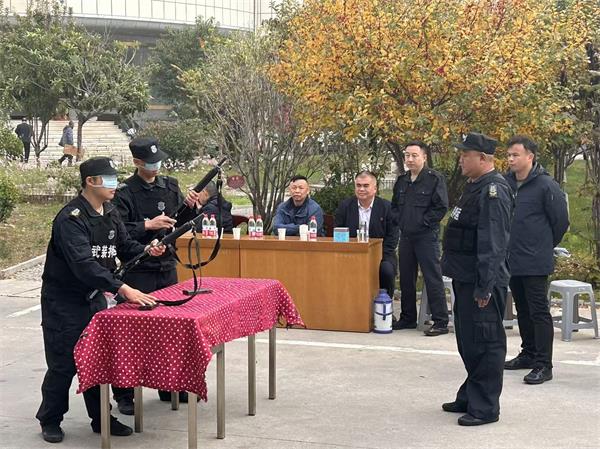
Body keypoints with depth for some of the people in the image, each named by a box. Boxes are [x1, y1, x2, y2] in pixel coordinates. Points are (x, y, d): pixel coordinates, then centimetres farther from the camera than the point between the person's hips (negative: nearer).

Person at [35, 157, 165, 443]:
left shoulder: (110, 213, 4)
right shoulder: (71, 219, -23)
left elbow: (124, 245, 15)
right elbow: (83, 263, -34)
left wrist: (146, 251, -8)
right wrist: (122, 289, -40)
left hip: (95, 297, 7)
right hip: (64, 302, -7)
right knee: (63, 364, -1)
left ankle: (101, 418, 22)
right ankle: (50, 421, 15)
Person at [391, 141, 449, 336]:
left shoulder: (435, 179, -8)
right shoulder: (402, 181, 12)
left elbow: (441, 207, -12)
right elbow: (394, 205, 23)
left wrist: (423, 222, -13)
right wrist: (400, 222, 8)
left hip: (426, 237, -7)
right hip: (406, 237, 7)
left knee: (433, 279, -6)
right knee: (406, 279, 13)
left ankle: (441, 322, -3)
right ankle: (408, 318, 24)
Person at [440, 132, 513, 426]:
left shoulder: (494, 191, -17)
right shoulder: (475, 187, 15)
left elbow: (493, 244, -23)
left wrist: (484, 287, -24)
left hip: (481, 284, -10)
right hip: (465, 279, 11)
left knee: (484, 344, -3)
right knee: (467, 341, 18)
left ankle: (485, 408, 4)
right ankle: (470, 398, 30)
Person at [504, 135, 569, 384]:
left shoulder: (545, 185, -12)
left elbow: (561, 220, -5)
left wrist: (545, 246, 5)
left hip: (535, 263, -7)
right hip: (512, 261, 7)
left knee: (539, 312, -4)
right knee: (523, 310, 17)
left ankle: (543, 365, -1)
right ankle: (528, 354, 29)